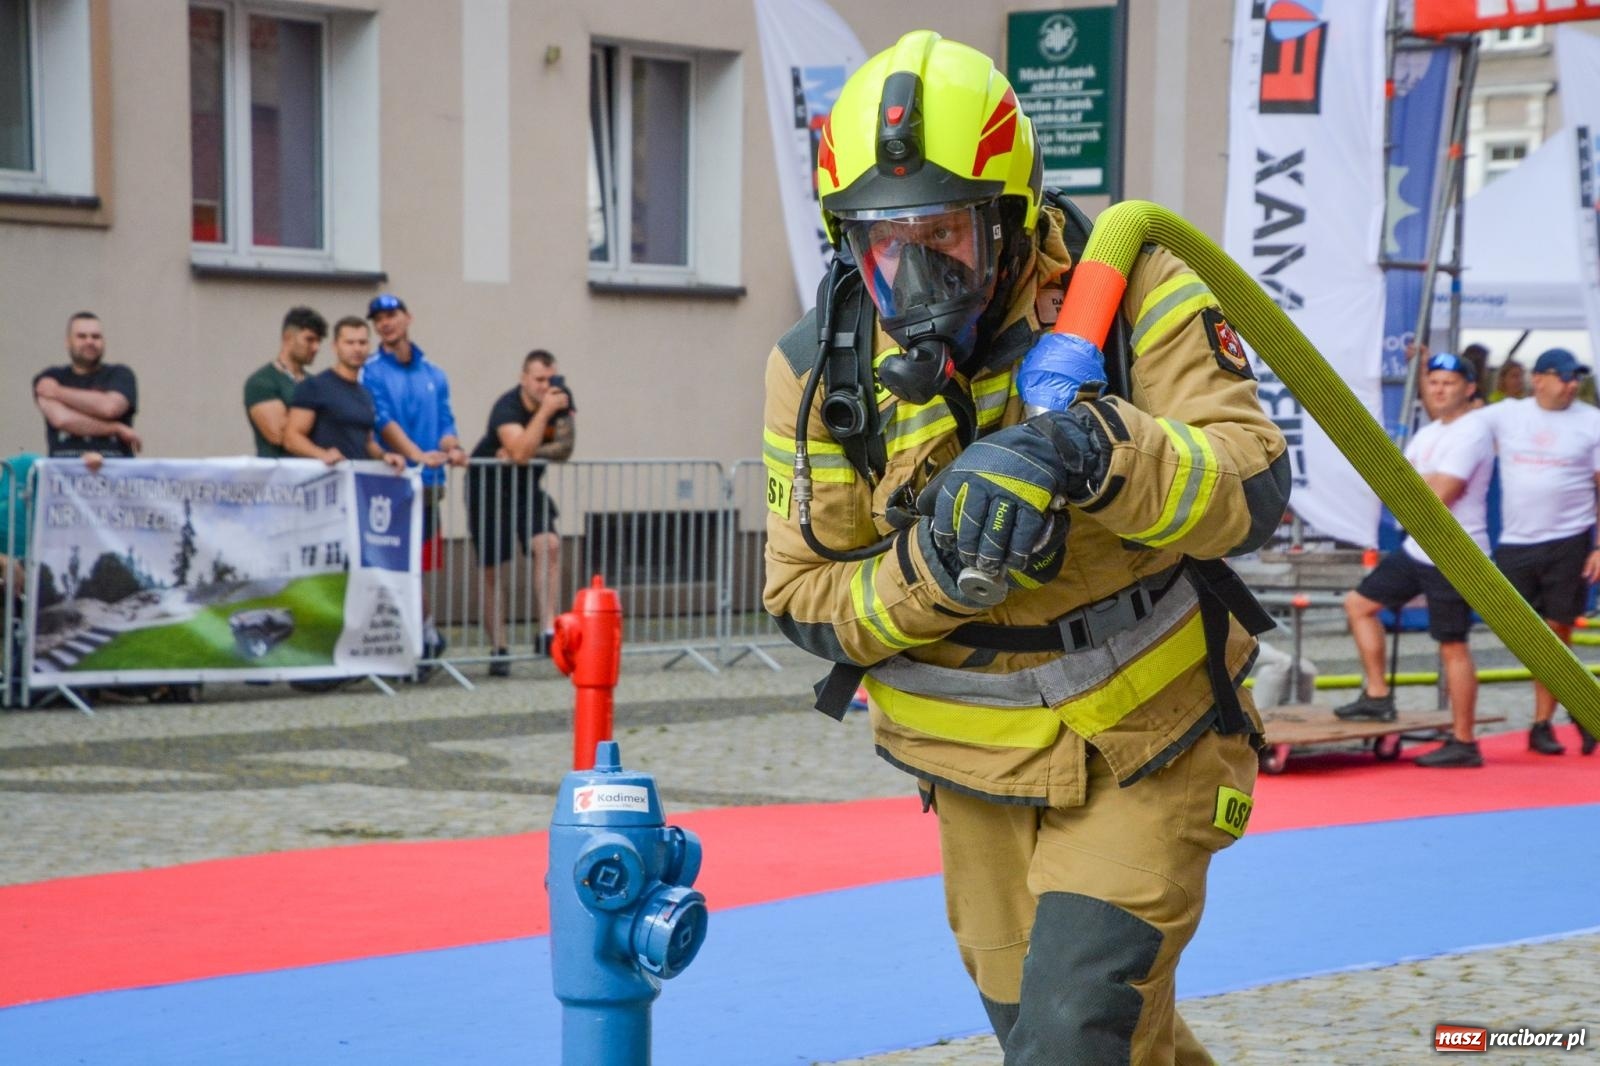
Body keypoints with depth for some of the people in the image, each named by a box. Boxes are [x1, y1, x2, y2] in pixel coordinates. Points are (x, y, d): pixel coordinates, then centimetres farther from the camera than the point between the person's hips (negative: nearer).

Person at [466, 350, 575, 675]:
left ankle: (547, 632, -20)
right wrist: (546, 410, -41)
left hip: (526, 486, 4)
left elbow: (564, 448, -15)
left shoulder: (560, 398, -10)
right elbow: (521, 451, -41)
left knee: (549, 544, -19)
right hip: (488, 486, -4)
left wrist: (525, 453, -26)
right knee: (493, 569, -2)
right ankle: (498, 649, 5)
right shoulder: (507, 408, -27)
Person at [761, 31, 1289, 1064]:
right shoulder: (824, 367, -10)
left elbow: (1255, 488, -25)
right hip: (978, 773, 4)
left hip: (1144, 753, -3)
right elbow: (804, 597, -7)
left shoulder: (1128, 291, -17)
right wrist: (932, 571, -27)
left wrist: (1100, 453, -44)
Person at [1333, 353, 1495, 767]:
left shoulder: (1470, 433, -15)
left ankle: (1464, 743, 0)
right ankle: (1378, 696, 20)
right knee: (1359, 603, 13)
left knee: (1452, 646, -6)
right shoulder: (1427, 434, 14)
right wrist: (1424, 484, -8)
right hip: (1418, 548, 10)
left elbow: (1439, 495, -23)